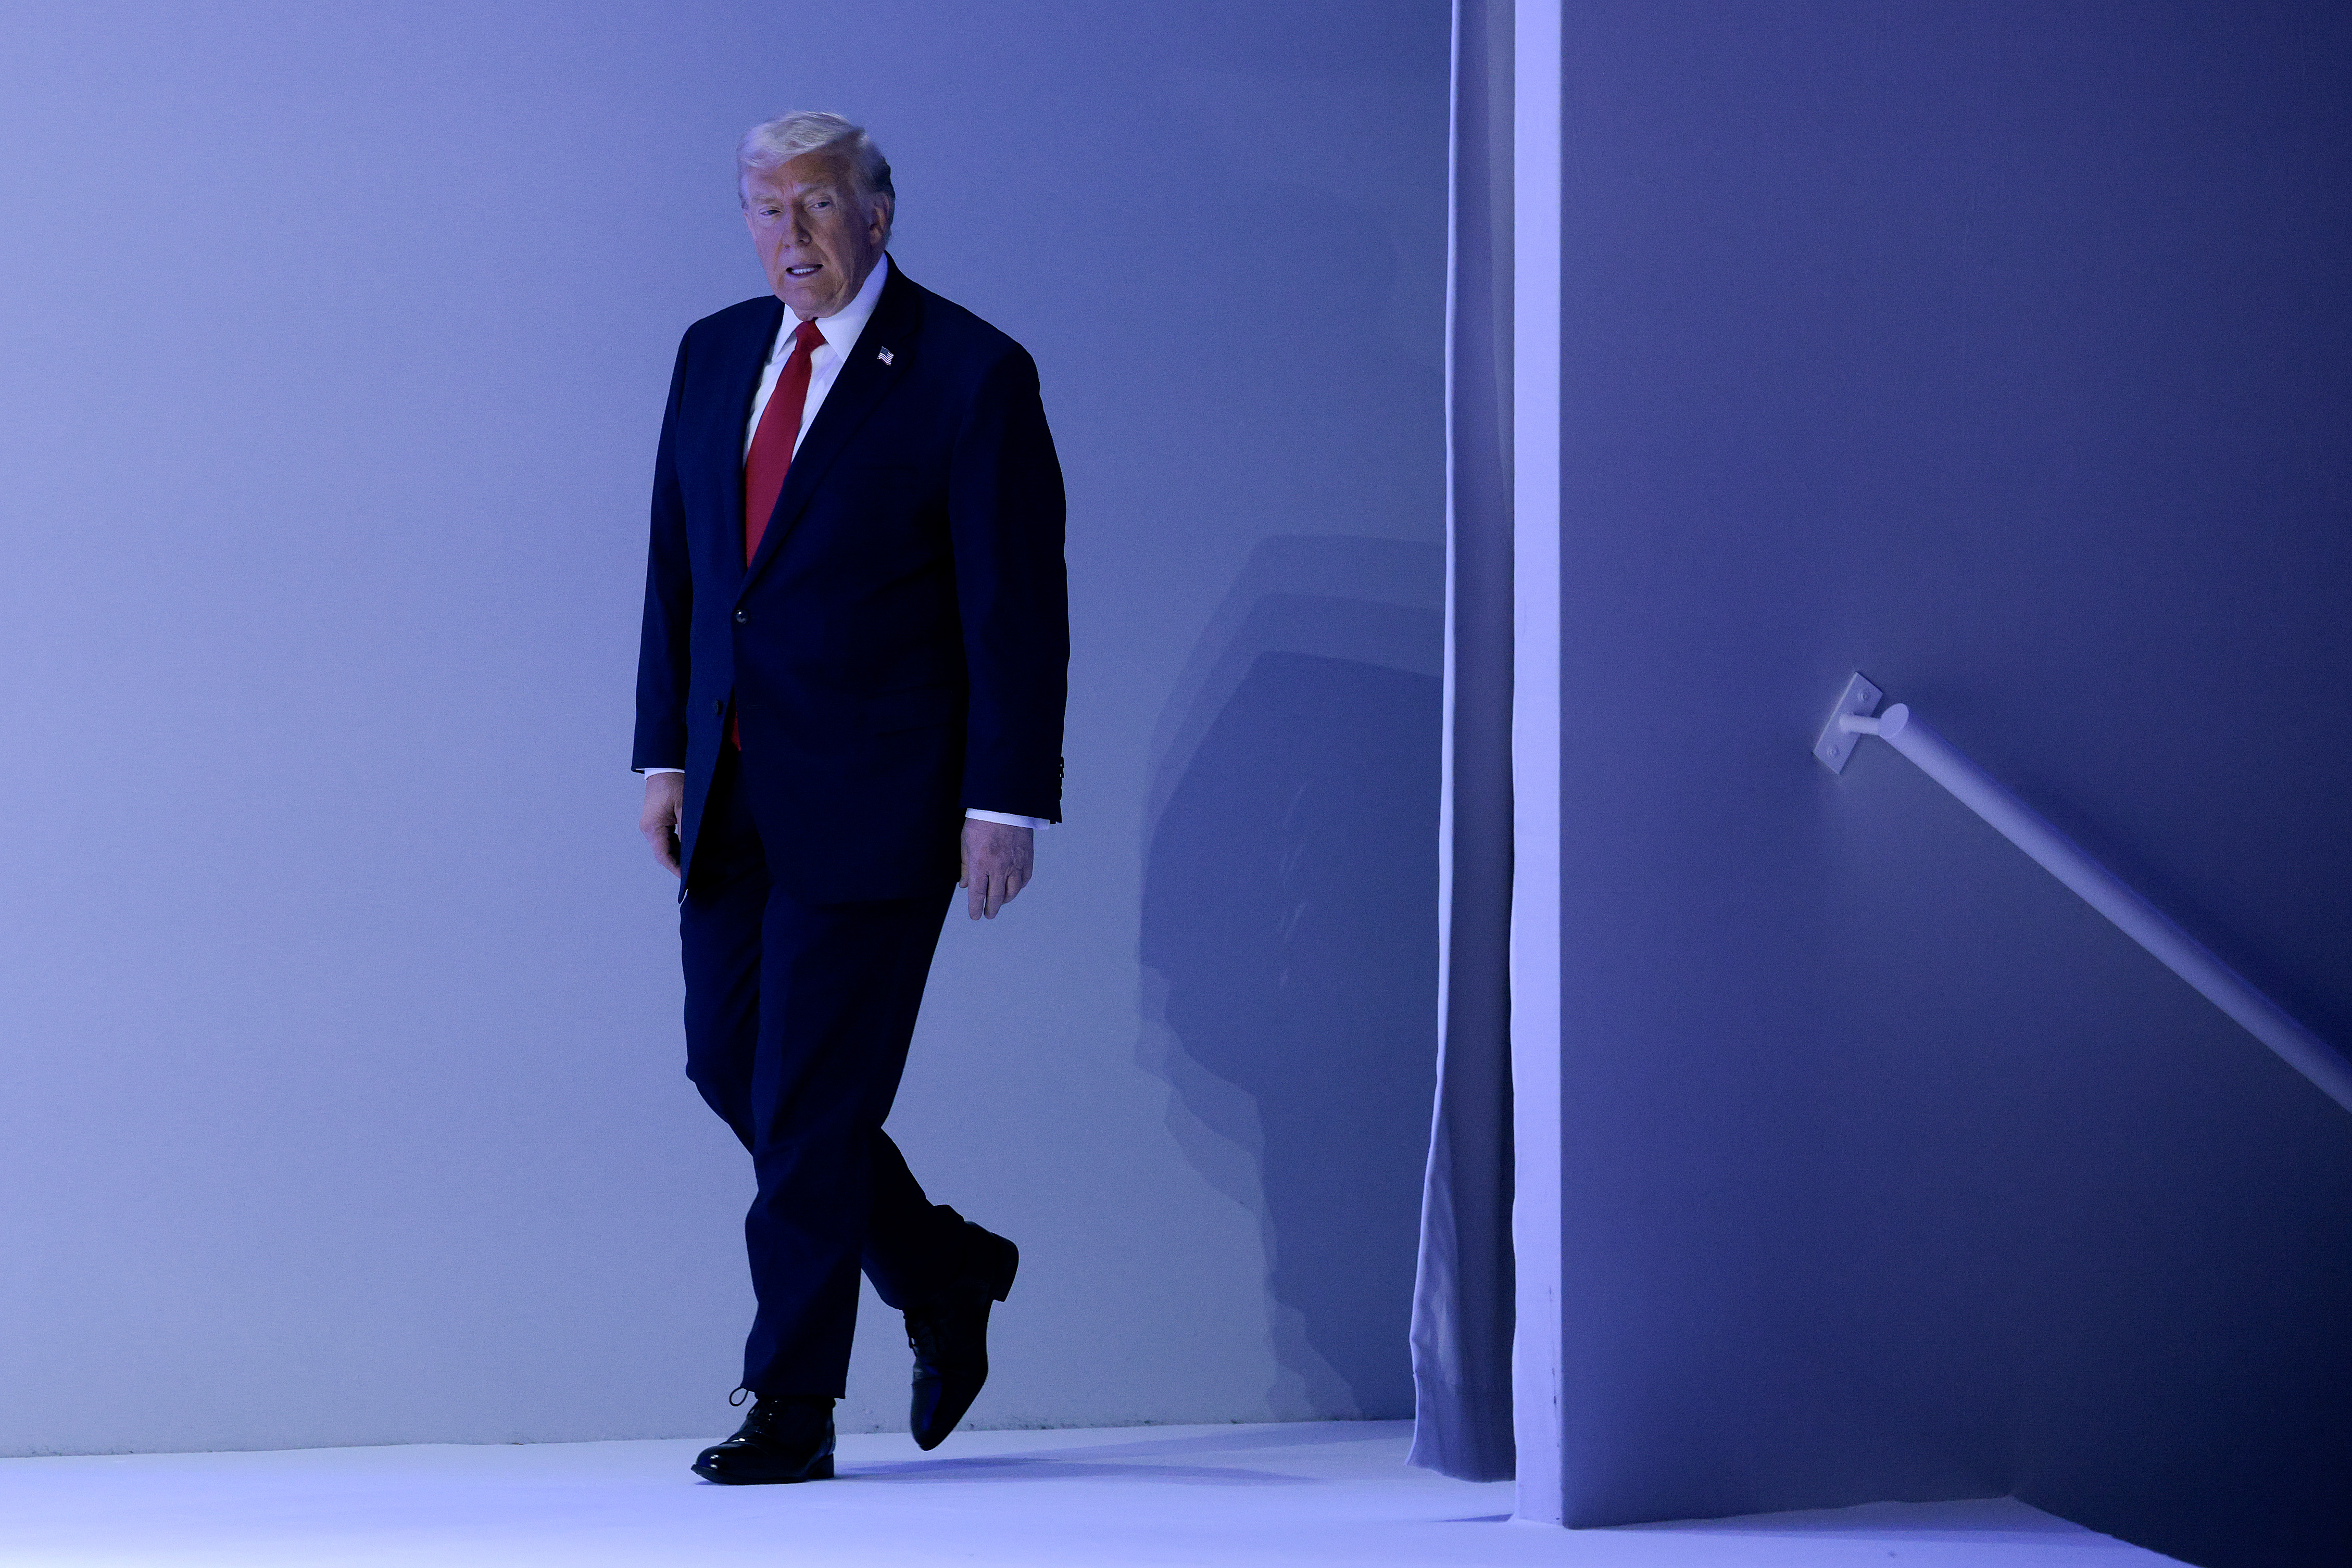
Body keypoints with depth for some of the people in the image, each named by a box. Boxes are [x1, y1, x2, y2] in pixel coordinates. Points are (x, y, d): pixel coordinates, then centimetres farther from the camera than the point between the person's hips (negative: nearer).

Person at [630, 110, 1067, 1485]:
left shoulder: (972, 375, -8)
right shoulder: (715, 355, 11)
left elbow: (1020, 609, -10)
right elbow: (677, 568, 14)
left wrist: (1006, 804, -14)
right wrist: (665, 754, 6)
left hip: (872, 800, -7)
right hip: (733, 798, 7)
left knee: (812, 1101, -4)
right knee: (730, 1066, 10)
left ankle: (793, 1410, 7)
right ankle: (944, 1272, 30)